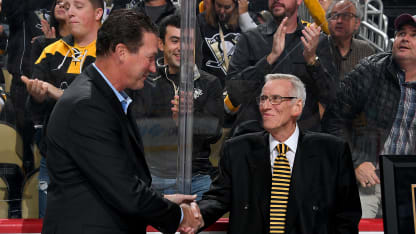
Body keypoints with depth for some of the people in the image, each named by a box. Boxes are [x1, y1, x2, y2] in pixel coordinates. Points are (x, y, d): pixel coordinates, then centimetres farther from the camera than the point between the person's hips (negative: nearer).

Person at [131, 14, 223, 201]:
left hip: (196, 180, 1)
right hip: (151, 179, -1)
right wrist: (173, 122, -17)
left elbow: (213, 132, -2)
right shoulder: (145, 83, 5)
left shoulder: (209, 84, 9)